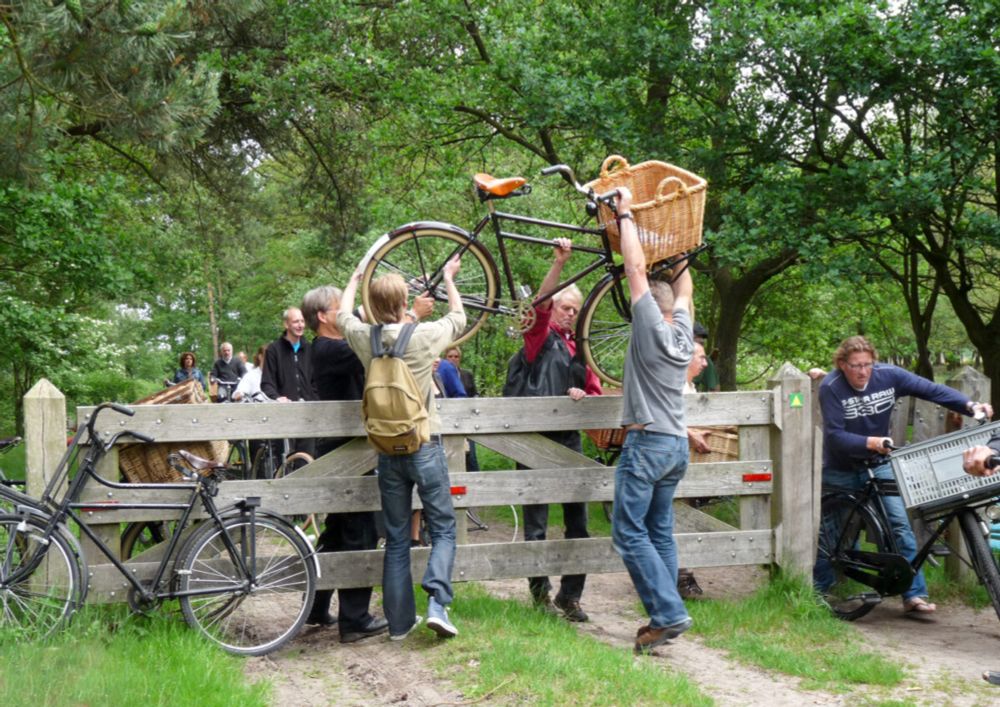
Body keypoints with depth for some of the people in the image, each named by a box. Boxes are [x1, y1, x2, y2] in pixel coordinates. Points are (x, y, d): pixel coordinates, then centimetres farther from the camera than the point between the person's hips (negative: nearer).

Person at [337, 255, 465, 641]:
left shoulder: (365, 338, -3)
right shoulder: (425, 335, -10)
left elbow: (342, 316, 21)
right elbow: (458, 318, 12)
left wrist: (354, 280, 38)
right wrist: (449, 278, 27)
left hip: (388, 450, 3)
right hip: (425, 445, -3)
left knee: (396, 538, 10)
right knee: (443, 528, 7)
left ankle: (399, 621, 13)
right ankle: (437, 602, -12)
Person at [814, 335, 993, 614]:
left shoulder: (888, 375, -13)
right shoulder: (831, 387, -21)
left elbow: (931, 389, -13)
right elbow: (835, 436, -27)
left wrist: (970, 406, -26)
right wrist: (870, 442, -42)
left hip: (878, 465, 2)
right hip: (841, 471, -2)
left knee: (900, 523, -12)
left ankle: (914, 594, -8)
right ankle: (817, 592, 27)